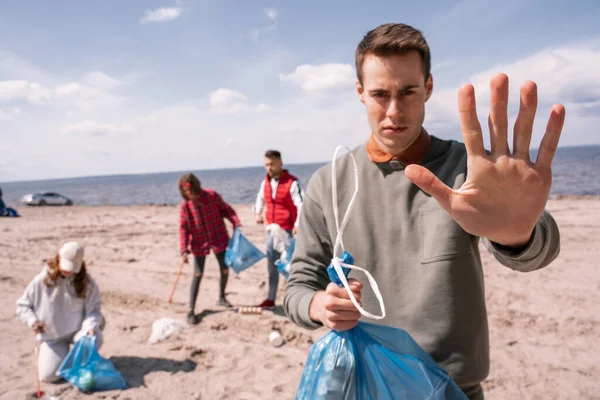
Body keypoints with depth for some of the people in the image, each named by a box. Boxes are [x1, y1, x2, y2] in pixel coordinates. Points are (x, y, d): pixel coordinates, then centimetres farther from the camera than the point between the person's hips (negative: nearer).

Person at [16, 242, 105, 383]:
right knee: (48, 375, -14)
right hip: (52, 335, 1)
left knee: (94, 340, -35)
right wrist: (32, 321, -13)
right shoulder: (42, 281, -6)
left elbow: (93, 309, -7)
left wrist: (90, 327, -27)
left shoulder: (86, 282, -7)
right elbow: (22, 305, 5)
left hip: (78, 330, -1)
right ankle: (60, 355, 23)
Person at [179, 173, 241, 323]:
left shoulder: (212, 195, -11)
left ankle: (221, 298, 34)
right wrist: (184, 250, -18)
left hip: (219, 238, 1)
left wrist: (236, 223, -18)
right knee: (198, 275, -2)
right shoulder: (185, 205, -10)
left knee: (225, 270, 8)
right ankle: (191, 310, 5)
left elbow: (226, 209, -2)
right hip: (199, 243, -1)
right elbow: (183, 228, -10)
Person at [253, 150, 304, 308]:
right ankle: (270, 299, 24)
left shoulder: (292, 182, -14)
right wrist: (258, 213, 10)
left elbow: (301, 205, -19)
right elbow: (260, 198, 25)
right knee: (272, 265, 13)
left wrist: (297, 225, -28)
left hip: (287, 230, -7)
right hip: (271, 229, 7)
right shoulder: (265, 182, 7)